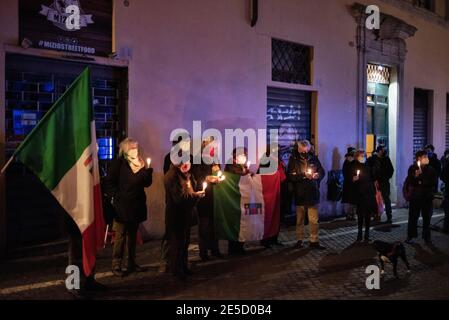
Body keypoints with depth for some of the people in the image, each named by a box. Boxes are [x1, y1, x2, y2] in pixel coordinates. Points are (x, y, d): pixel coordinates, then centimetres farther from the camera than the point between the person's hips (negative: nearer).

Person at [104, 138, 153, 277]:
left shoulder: (139, 163, 11)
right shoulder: (118, 163, -5)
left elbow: (147, 183, 6)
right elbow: (109, 183, -8)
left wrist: (146, 169, -8)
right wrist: (118, 196, -14)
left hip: (136, 205, 6)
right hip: (122, 206, -6)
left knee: (132, 236, 13)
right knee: (120, 236, -2)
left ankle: (131, 263, 23)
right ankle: (116, 266, 6)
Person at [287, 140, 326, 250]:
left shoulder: (314, 158, 5)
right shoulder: (293, 159, -3)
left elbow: (322, 172, 12)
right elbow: (290, 175, -10)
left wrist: (318, 175, -10)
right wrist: (303, 175, -19)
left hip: (313, 193, 2)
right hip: (300, 194, -2)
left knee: (314, 220, 3)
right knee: (300, 219, 9)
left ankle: (314, 241, 11)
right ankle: (299, 240, 21)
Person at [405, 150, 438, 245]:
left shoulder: (430, 169, 3)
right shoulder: (412, 168, -2)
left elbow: (434, 181, 5)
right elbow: (409, 181, -8)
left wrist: (423, 183, -8)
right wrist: (415, 177, -25)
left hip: (427, 196, 2)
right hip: (415, 195, -1)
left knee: (427, 217, 6)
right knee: (413, 216, 1)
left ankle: (427, 237, 15)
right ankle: (410, 236, 10)